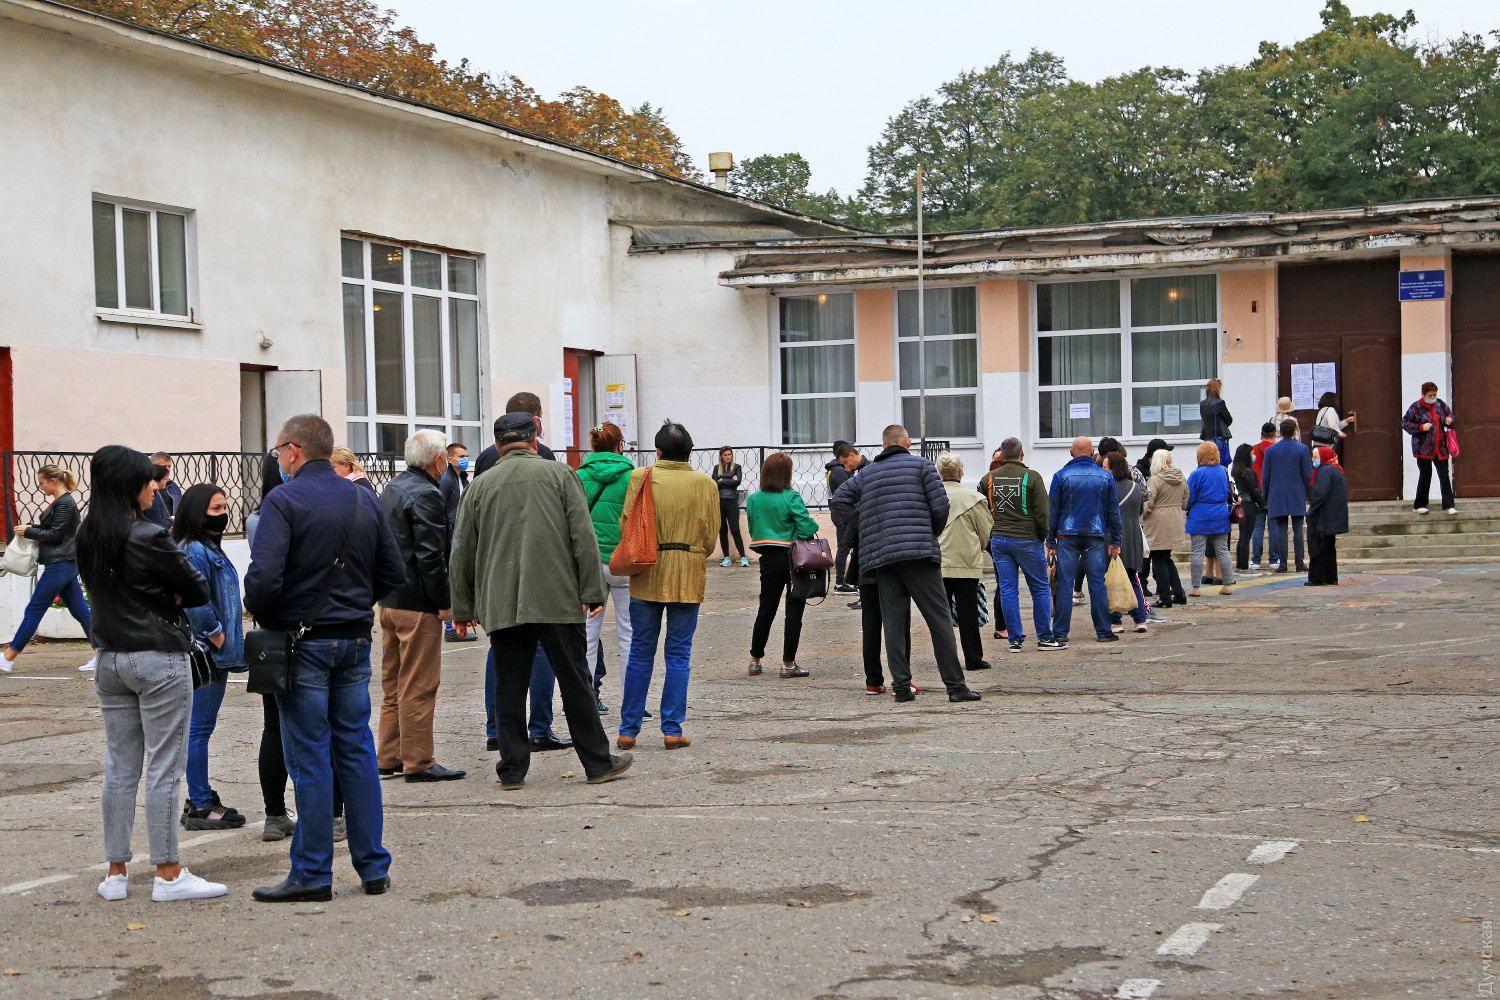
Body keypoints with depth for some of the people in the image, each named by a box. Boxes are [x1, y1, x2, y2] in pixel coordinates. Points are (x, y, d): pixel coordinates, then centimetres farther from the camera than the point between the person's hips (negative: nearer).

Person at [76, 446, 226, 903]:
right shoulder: (149, 538, -18)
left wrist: (161, 595, 2)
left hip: (111, 657, 7)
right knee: (165, 768, -1)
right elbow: (199, 591, -11)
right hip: (159, 660, -7)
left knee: (119, 767, 11)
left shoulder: (87, 538, 4)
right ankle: (168, 875, 1)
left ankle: (116, 873, 15)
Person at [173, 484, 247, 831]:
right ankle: (200, 806, -1)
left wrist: (226, 639, 15)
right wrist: (218, 637, -14)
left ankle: (200, 798, 23)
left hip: (215, 656, 10)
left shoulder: (209, 548, 16)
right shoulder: (194, 552, -15)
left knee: (201, 728, 15)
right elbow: (196, 604, -24)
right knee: (199, 728, -5)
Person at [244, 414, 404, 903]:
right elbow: (394, 576, 11)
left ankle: (312, 873, 3)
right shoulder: (366, 501, 8)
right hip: (356, 639, 6)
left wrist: (259, 614, -2)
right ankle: (373, 867, 14)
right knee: (357, 751, 11)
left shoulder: (284, 500, -11)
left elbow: (264, 577, -21)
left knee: (310, 757, -1)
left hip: (304, 643, -5)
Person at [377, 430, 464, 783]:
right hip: (417, 603, -10)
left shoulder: (392, 488, 14)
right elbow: (430, 555, -21)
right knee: (419, 685, -4)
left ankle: (389, 757, 20)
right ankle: (418, 762, -1)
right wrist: (444, 603, -16)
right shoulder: (426, 495, -17)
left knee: (393, 683, 15)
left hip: (389, 600, 10)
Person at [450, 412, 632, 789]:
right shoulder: (559, 474, 4)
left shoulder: (480, 486, 8)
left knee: (508, 688, 6)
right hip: (557, 599, -1)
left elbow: (462, 553, 10)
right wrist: (593, 590, -1)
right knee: (575, 683, 4)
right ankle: (598, 762, 10)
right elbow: (584, 537, -3)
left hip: (501, 604, 1)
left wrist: (463, 607, 17)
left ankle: (512, 768, 8)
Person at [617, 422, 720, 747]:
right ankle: (672, 730, 3)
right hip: (688, 576, 0)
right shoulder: (705, 484, 0)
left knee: (640, 653, 8)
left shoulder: (641, 477, -2)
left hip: (647, 575, 0)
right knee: (679, 654, 6)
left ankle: (628, 730, 10)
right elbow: (710, 536, 2)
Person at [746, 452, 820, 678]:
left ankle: (755, 660, 20)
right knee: (794, 610, 4)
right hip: (791, 557, -4)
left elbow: (753, 529, 7)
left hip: (768, 558, 5)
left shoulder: (754, 499, 0)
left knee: (766, 609, 16)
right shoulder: (791, 498, -14)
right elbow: (806, 526, -19)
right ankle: (788, 664, 3)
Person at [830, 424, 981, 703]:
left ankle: (901, 685, 3)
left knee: (893, 622, 7)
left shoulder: (866, 474, 15)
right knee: (939, 619, -1)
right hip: (919, 554, -4)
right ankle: (956, 686, -4)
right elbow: (940, 506, -3)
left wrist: (866, 521, 15)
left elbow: (838, 502, 12)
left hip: (880, 557, 4)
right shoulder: (921, 465, 4)